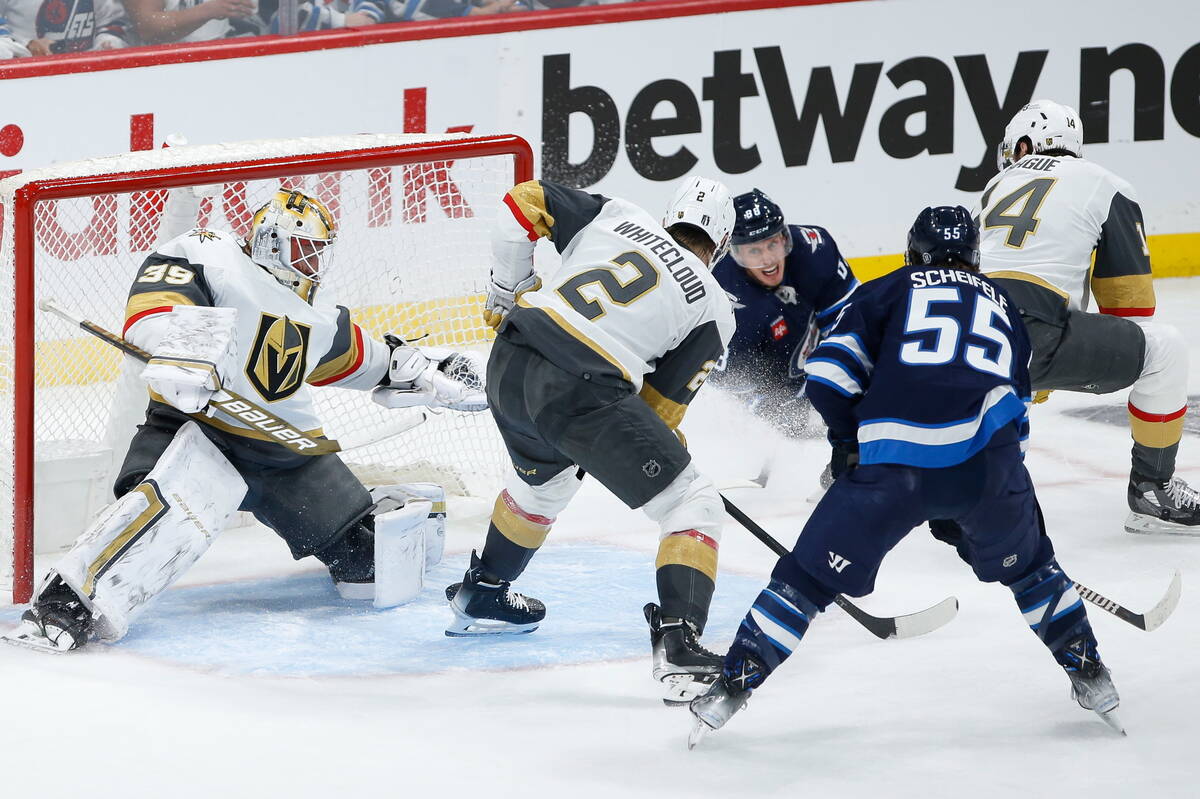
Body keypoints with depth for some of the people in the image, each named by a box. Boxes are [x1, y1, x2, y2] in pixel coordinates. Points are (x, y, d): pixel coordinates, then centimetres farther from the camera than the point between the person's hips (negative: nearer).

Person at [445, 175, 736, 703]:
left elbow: (523, 204, 15)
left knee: (544, 477, 37)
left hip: (509, 364, 6)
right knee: (693, 505, 5)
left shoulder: (618, 215, 20)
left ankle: (479, 597, 53)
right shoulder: (713, 309, 11)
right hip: (585, 392, -6)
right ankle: (677, 644, -13)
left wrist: (508, 292, 26)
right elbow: (660, 404, 10)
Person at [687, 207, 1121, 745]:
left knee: (808, 575, 10)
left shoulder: (891, 290, 21)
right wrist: (965, 511, 40)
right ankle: (1089, 676, 29)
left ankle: (732, 686, 7)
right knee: (1026, 563, 30)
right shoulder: (1003, 306, 31)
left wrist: (850, 442, 24)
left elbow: (829, 372, 8)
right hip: (986, 454, 2)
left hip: (894, 460, -2)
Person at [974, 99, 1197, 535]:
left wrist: (1037, 371, 54)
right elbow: (1129, 298, 15)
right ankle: (1152, 490, 13)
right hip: (1038, 340, -6)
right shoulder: (1106, 188, 14)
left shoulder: (997, 186, 30)